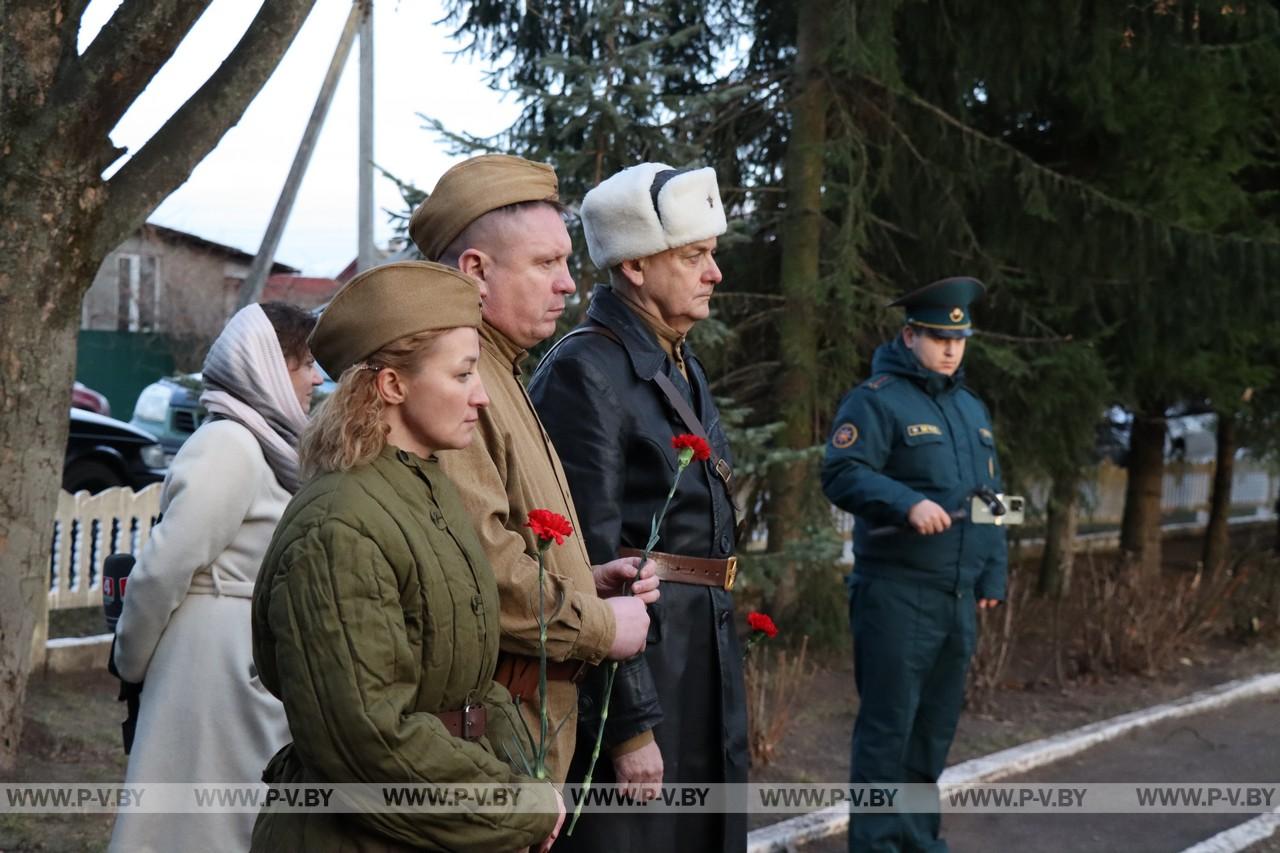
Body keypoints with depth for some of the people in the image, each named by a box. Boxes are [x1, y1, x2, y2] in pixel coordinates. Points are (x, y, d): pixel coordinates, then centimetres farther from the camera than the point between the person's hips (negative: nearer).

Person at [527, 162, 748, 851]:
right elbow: (589, 565, -19)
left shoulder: (684, 371, 14)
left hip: (703, 663, 9)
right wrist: (628, 724, -20)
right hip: (632, 663, -9)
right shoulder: (584, 372, -15)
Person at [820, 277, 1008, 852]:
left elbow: (992, 498, 23)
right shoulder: (877, 400, -6)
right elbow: (841, 475, -17)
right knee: (888, 726, -4)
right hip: (897, 594, -7)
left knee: (935, 726, 13)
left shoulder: (972, 408, 19)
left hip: (959, 598, 8)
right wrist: (908, 503, -30)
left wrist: (992, 577, 17)